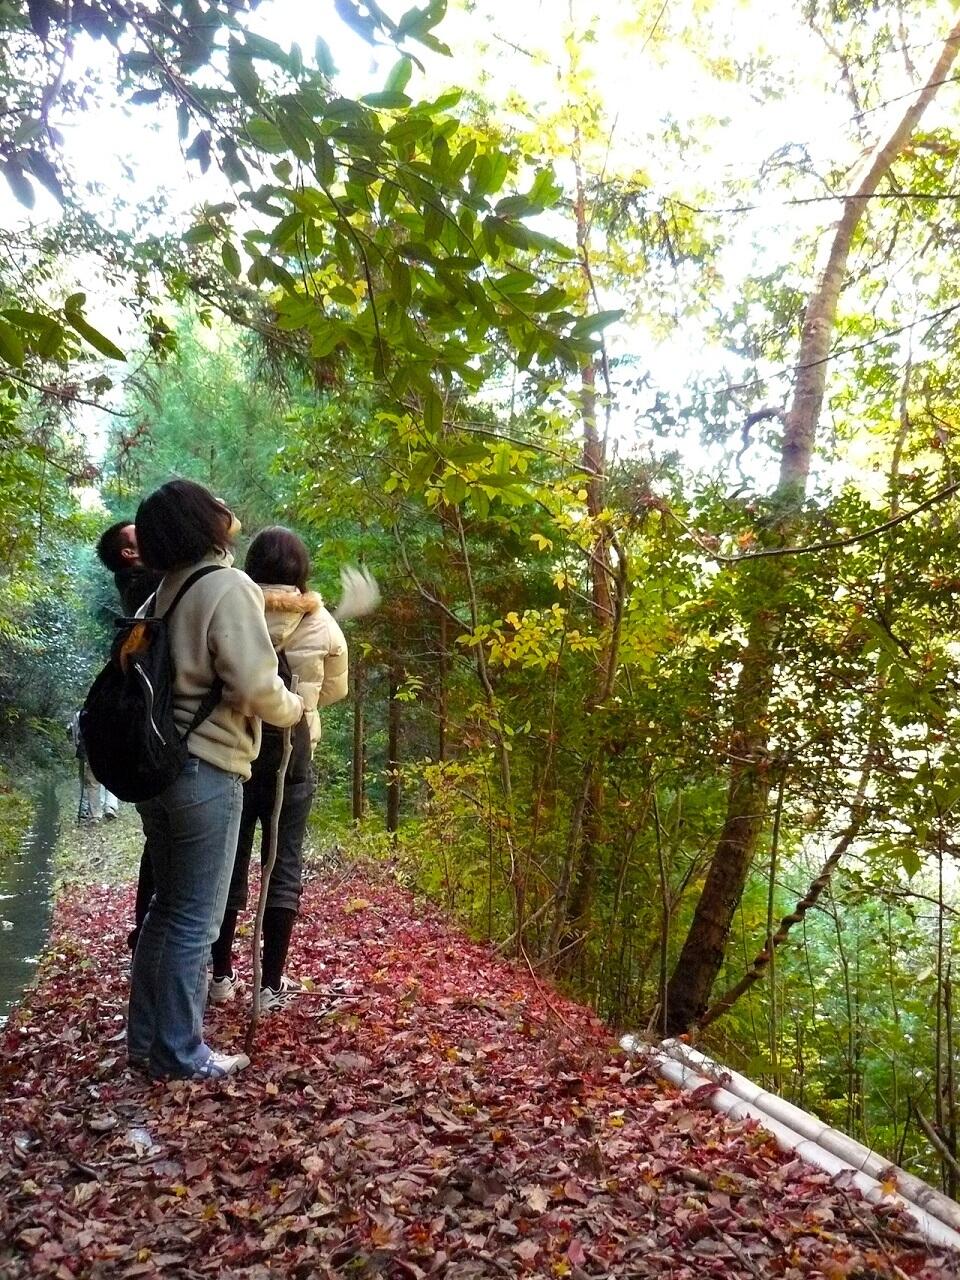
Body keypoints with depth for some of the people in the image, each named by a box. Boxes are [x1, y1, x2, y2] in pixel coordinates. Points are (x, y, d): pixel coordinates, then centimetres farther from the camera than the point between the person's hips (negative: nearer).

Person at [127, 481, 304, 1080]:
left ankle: (145, 1036, 28)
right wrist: (294, 708, -2)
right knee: (196, 919, 3)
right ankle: (180, 1053, 13)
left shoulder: (167, 590, 11)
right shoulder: (229, 586, -13)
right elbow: (257, 685, -21)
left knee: (168, 905, 19)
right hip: (206, 771, -8)